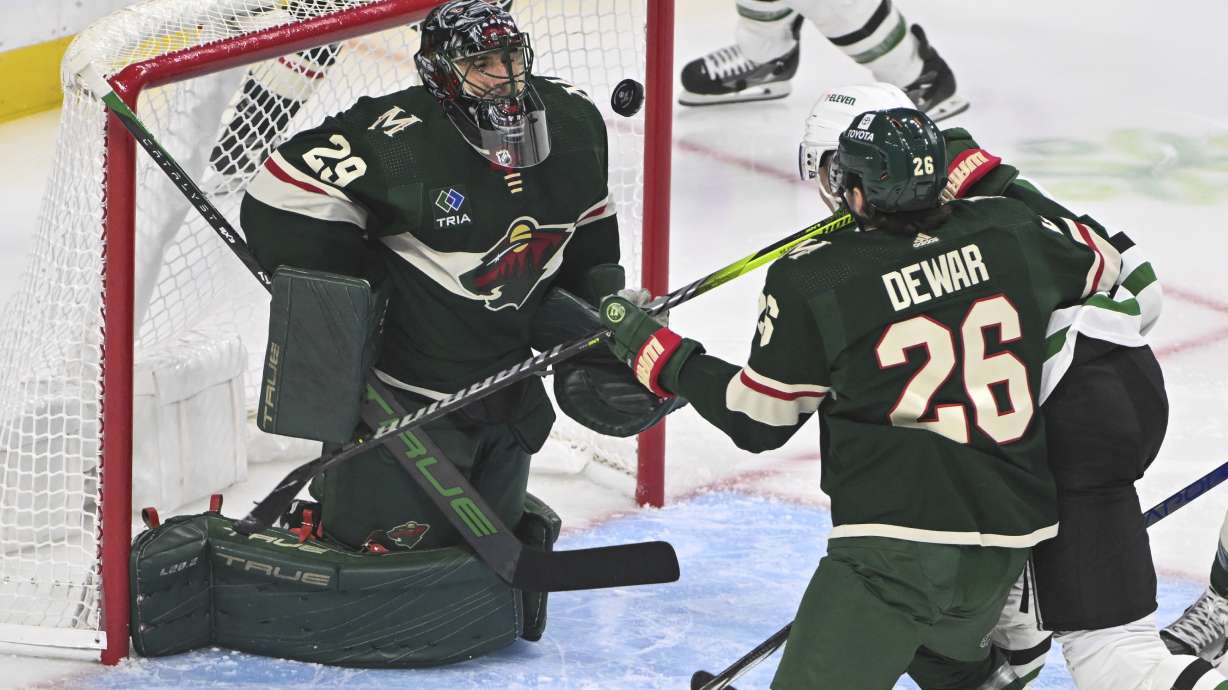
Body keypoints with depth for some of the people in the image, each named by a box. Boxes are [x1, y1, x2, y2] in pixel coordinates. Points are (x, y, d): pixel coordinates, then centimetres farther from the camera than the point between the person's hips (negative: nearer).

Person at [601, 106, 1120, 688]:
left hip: (895, 545, -6)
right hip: (1006, 539, 6)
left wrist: (660, 356, 14)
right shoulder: (1009, 232, 2)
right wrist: (999, 185, 30)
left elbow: (758, 420, 1)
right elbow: (1101, 263, 24)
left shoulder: (813, 281, -9)